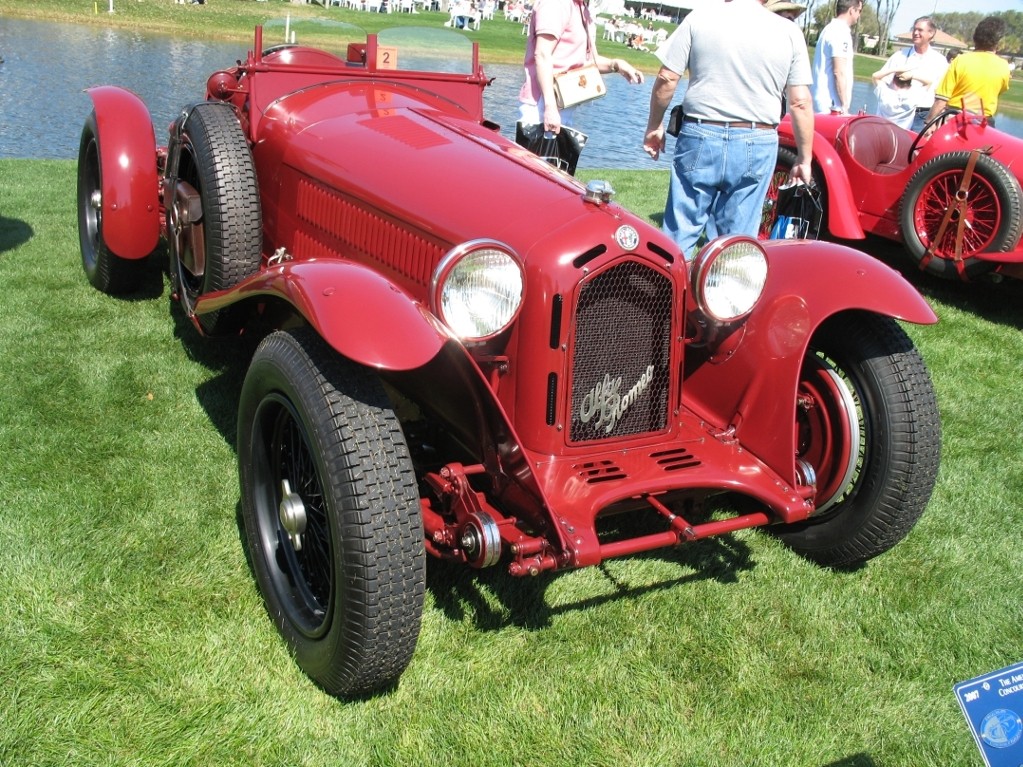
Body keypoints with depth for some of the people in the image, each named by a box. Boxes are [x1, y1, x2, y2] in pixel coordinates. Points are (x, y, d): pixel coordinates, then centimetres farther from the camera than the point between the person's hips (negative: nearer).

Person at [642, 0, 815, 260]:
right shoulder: (789, 32, 0)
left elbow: (667, 79, -2)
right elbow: (800, 102, 0)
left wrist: (654, 126, 11)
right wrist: (804, 159, 8)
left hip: (700, 137, -1)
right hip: (756, 146, 1)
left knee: (680, 231, 9)